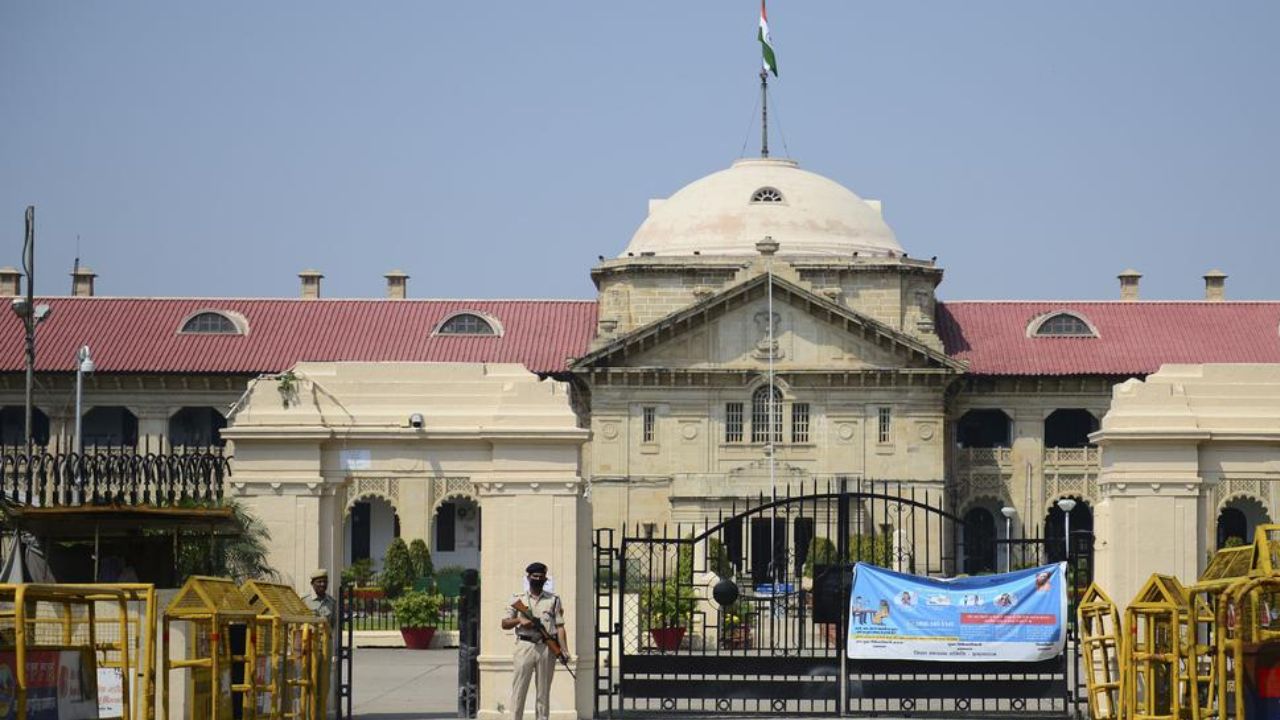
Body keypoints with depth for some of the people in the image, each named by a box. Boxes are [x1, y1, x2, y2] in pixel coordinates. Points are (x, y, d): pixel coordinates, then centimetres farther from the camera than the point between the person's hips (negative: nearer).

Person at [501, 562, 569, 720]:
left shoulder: (553, 599, 11)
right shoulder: (518, 599, 11)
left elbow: (560, 626, 5)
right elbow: (504, 624, 10)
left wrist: (564, 650, -7)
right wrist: (519, 620, -11)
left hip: (547, 648, 1)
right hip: (524, 646, -1)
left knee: (543, 692, 3)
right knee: (518, 689, -5)